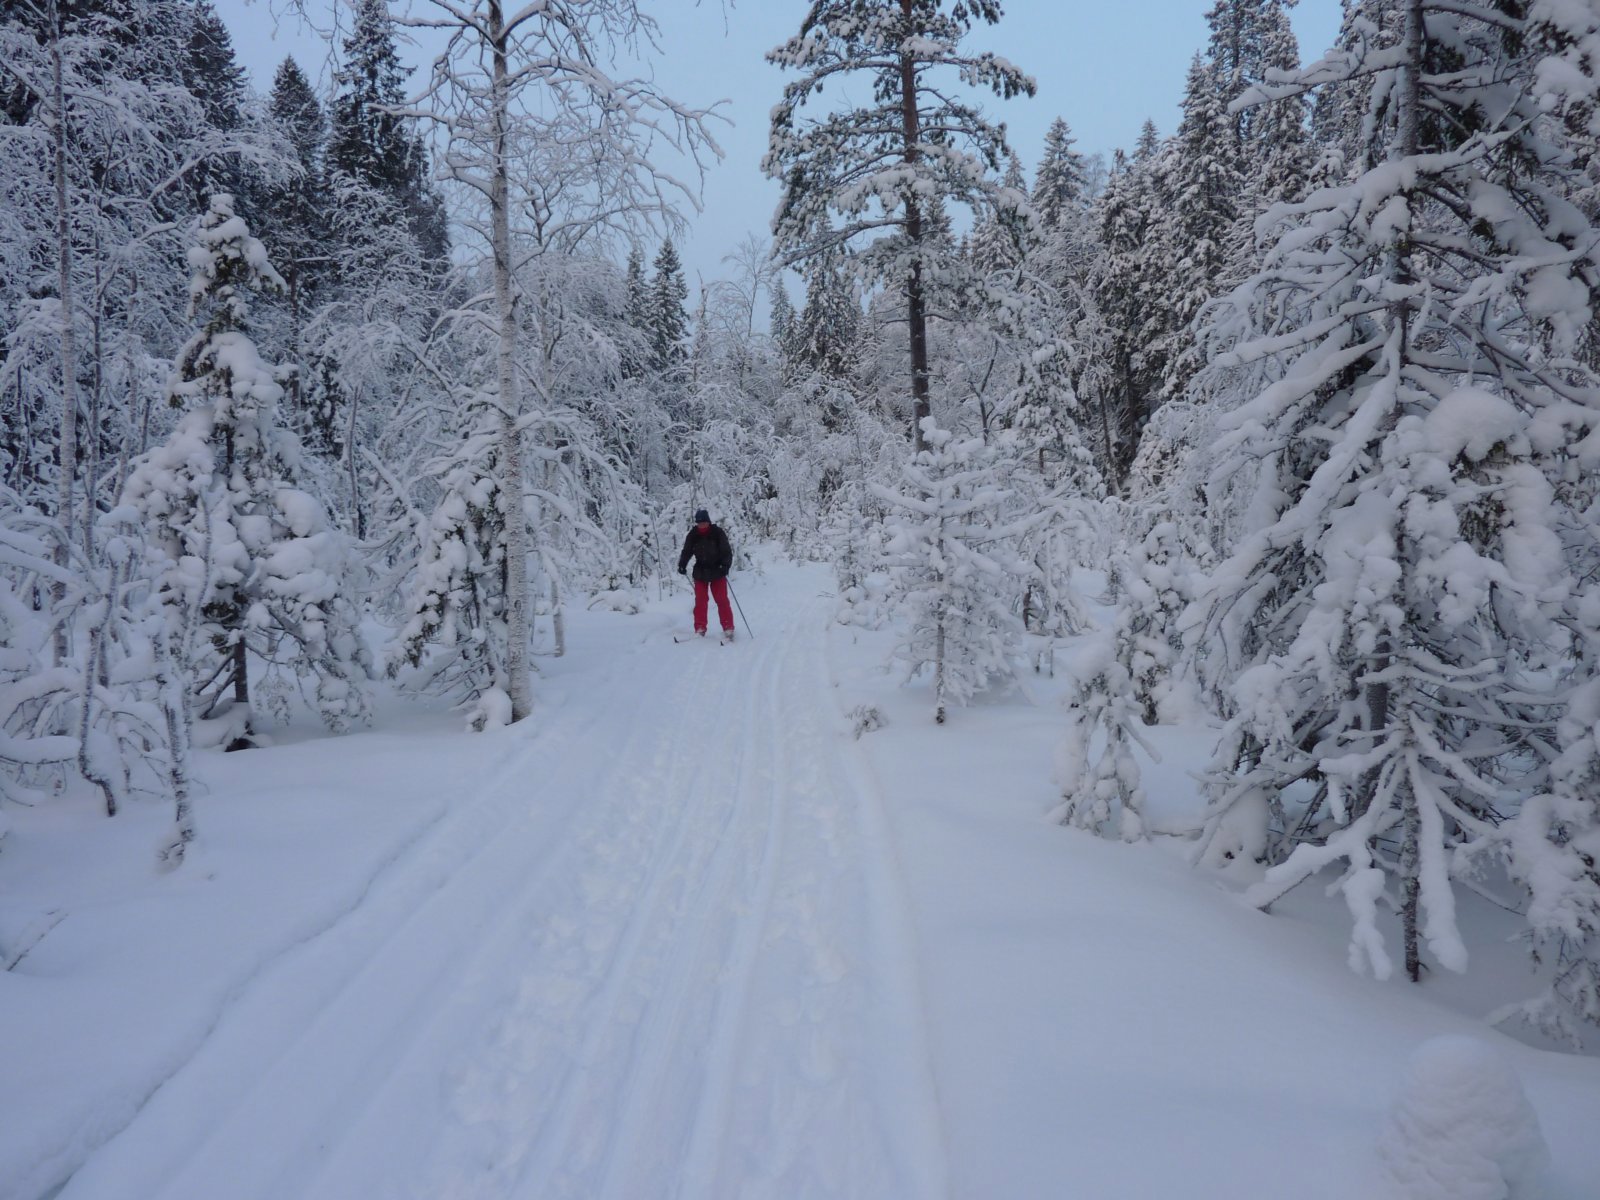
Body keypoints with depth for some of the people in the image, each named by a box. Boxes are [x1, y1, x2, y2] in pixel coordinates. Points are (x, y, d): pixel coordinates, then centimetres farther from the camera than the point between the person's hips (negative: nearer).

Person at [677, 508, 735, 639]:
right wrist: (682, 565, -10)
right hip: (700, 572, 3)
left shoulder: (717, 533, -10)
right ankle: (700, 629, 9)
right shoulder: (693, 535, -2)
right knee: (700, 601, 2)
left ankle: (728, 629, 2)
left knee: (722, 601, -3)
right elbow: (686, 551, 5)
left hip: (717, 571, -3)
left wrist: (726, 565, -23)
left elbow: (727, 551, -9)